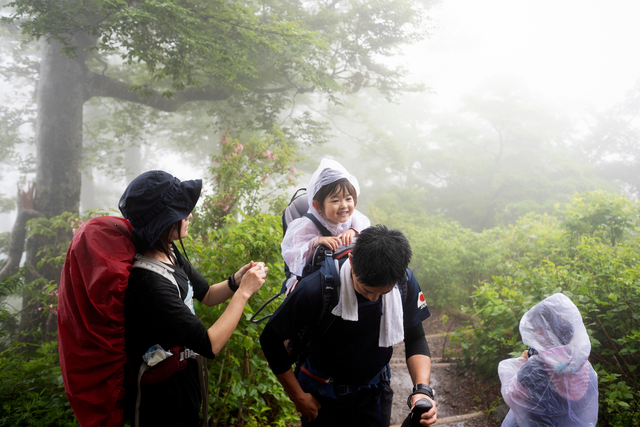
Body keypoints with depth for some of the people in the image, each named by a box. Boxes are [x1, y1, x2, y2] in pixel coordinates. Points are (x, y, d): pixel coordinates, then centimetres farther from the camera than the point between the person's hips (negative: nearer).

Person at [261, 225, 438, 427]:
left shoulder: (406, 282, -21)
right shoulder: (315, 289, -32)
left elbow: (415, 338, -8)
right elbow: (271, 338, -18)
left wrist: (422, 389, -26)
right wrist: (298, 396, -11)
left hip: (375, 392, 3)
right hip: (322, 397, -3)